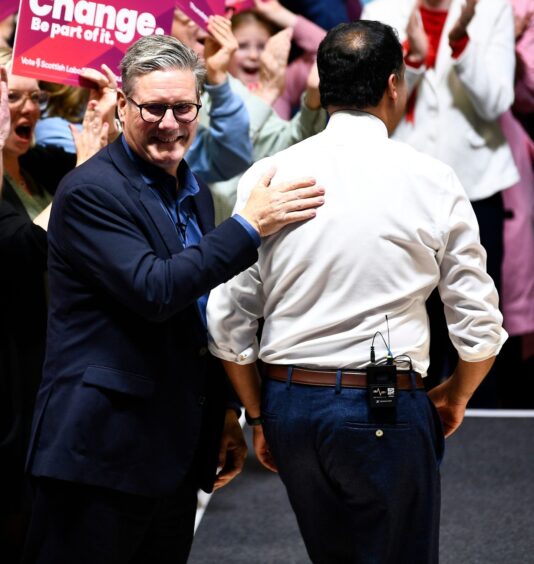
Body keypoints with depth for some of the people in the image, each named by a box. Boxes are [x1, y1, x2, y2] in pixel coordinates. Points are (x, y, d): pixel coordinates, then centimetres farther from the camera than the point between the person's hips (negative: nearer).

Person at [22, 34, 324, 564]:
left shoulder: (194, 193, 14)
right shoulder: (91, 191, -12)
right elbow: (153, 291, -24)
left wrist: (225, 412, 19)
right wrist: (249, 225, -21)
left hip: (178, 452, 8)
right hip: (102, 444, -8)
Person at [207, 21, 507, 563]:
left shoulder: (267, 178, 0)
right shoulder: (431, 179, -6)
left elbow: (228, 321, 1)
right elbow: (480, 329, -2)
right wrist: (455, 396, 18)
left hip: (289, 401, 4)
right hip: (386, 411, -4)